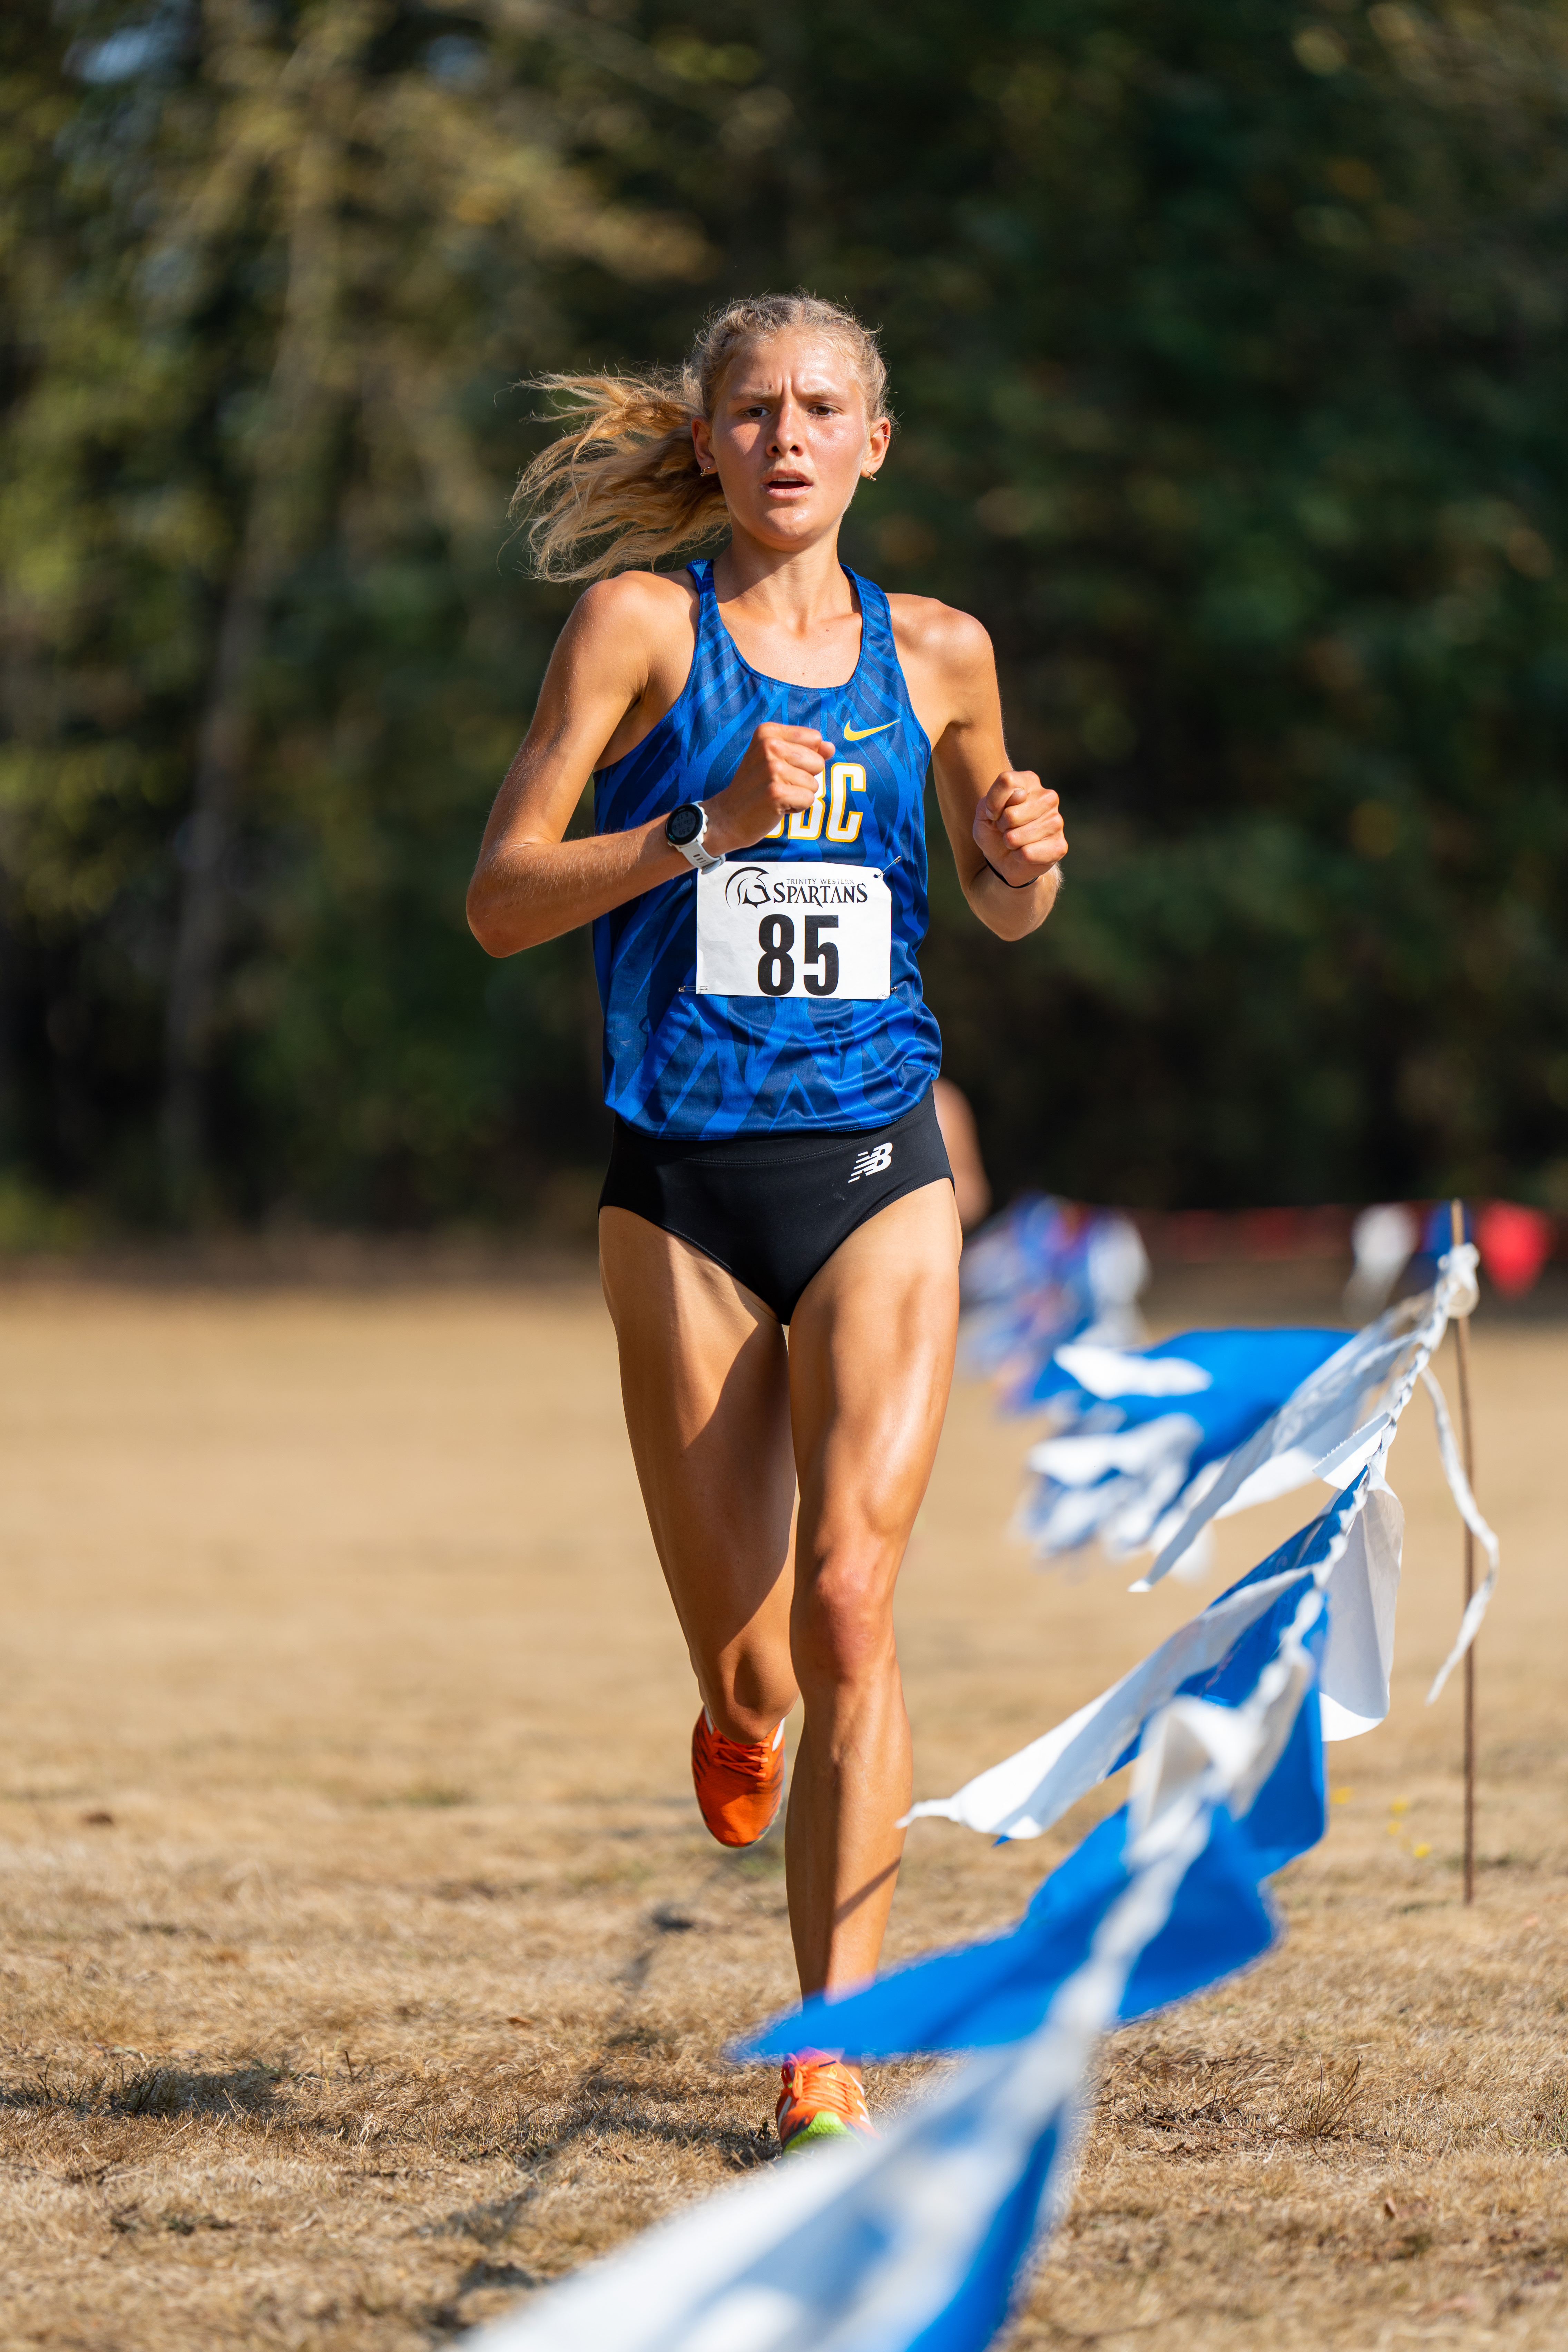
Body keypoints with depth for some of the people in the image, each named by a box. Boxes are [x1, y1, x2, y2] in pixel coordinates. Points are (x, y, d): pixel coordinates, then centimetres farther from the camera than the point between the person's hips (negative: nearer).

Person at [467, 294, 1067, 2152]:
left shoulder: (936, 654, 8)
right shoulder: (641, 625, 0)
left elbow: (1004, 911, 22)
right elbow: (499, 899, -5)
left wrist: (1025, 855, -1)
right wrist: (707, 826, -18)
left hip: (876, 1175, 1)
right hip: (682, 1179, -1)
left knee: (848, 1602, -15)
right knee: (741, 1657, 5)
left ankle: (832, 2050, -11)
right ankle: (742, 1717, 44)